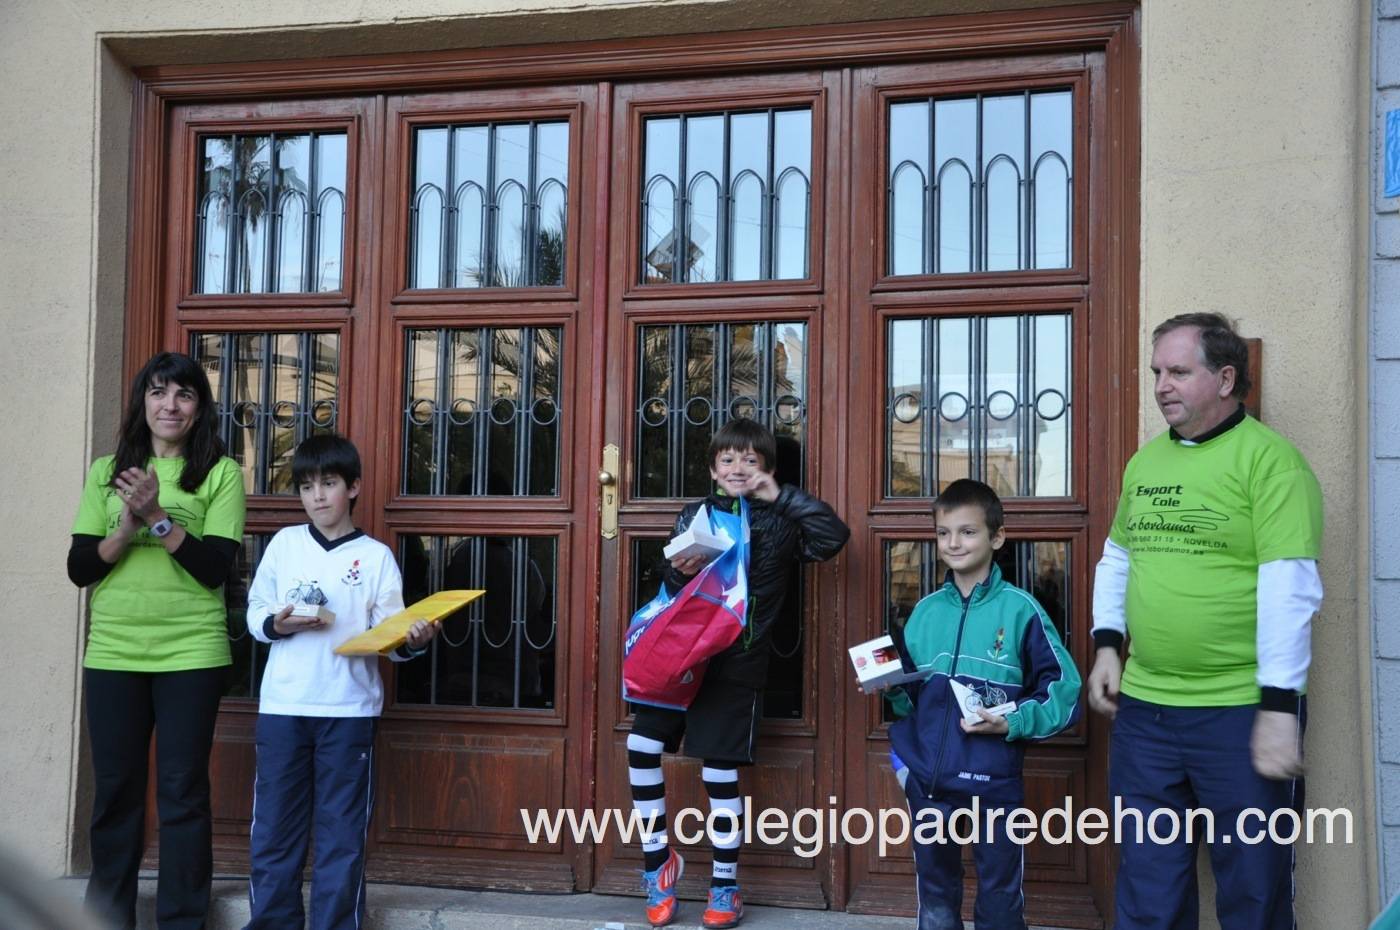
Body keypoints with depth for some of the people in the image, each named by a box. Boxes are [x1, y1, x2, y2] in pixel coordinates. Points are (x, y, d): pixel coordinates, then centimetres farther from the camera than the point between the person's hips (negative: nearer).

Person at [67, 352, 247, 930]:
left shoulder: (222, 474, 0)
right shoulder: (107, 471, 10)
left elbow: (215, 567, -8)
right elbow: (79, 569, 5)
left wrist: (159, 519, -18)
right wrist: (126, 530, -12)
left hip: (191, 653, -3)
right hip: (113, 653, 3)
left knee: (182, 791, 3)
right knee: (114, 790, 10)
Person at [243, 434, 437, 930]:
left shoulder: (376, 556, 2)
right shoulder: (285, 542, 8)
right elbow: (254, 611, 10)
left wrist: (412, 640, -22)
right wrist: (277, 624, -11)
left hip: (349, 707, -2)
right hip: (283, 703, 2)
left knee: (342, 828, 4)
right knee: (273, 823, 8)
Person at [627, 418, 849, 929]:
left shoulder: (777, 523, 2)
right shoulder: (693, 514, 9)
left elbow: (833, 536, -15)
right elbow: (669, 591, 9)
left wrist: (780, 496, -14)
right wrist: (681, 573, -13)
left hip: (737, 662, -3)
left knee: (720, 770, -1)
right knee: (641, 746, -4)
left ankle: (725, 887, 16)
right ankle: (659, 859, 17)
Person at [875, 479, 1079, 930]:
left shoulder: (1019, 609, -7)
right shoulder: (924, 611, 7)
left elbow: (1065, 690, -5)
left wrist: (1012, 723, -17)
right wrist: (891, 689, -7)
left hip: (995, 782, -4)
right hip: (928, 779, 4)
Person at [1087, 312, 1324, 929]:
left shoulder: (1268, 458, -10)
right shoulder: (1145, 460, 10)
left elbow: (1288, 588, -16)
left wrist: (1280, 706, -19)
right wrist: (1108, 644, 9)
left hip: (1241, 711, -6)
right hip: (1142, 708, 6)